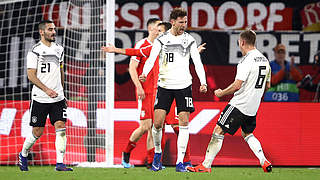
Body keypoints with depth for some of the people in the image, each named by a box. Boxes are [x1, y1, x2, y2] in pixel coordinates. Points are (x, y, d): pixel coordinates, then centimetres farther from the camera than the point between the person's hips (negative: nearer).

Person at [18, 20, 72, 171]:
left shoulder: (58, 49, 11)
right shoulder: (35, 51, -8)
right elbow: (31, 75, -13)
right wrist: (46, 90, -23)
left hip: (57, 98, 4)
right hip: (40, 98, -4)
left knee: (61, 128, -9)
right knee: (37, 132, 2)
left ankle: (60, 163, -10)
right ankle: (23, 155, 28)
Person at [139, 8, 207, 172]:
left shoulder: (189, 40, 5)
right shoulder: (161, 40, 1)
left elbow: (197, 62, 2)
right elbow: (151, 58, -8)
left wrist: (203, 82, -11)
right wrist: (145, 73, -28)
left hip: (184, 86, 1)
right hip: (164, 85, -1)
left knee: (184, 122, -7)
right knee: (157, 123, -7)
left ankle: (180, 162, -3)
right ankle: (157, 153, 20)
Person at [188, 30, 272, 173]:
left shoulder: (247, 60, -17)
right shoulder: (264, 60, 10)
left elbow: (237, 85, -21)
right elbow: (267, 85, 18)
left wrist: (221, 92, -7)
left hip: (239, 104, -8)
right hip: (253, 107, 8)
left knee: (218, 131, -4)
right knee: (247, 134, 24)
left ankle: (206, 165, -5)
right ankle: (264, 162, 10)